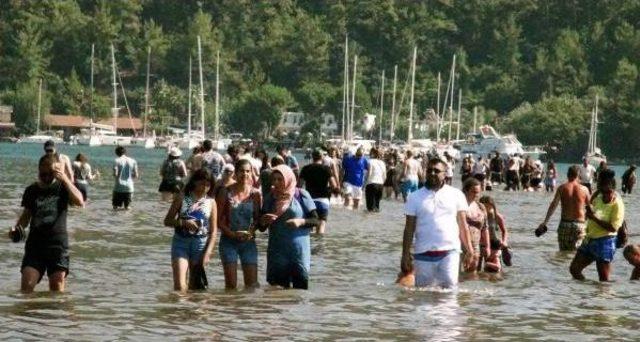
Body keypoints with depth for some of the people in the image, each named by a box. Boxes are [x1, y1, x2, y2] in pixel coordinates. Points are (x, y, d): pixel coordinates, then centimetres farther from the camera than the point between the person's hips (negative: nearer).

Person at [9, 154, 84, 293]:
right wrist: (17, 228, -2)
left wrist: (64, 178, -19)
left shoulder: (62, 187, 3)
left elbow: (79, 202, -15)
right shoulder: (32, 190, 11)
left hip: (58, 241, -2)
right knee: (27, 284, -11)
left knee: (57, 284, -5)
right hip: (35, 241, 2)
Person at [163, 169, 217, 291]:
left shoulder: (211, 202, 5)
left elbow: (213, 231, 4)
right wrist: (184, 223, -15)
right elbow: (167, 221, 4)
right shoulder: (181, 198, 2)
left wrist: (207, 253, -6)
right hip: (181, 242, -2)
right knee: (179, 285, -14)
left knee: (195, 287, 7)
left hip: (201, 244, 2)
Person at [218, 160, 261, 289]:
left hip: (248, 241, 2)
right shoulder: (227, 192, -4)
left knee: (252, 284, -1)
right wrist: (232, 233, -17)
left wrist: (251, 232, -13)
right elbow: (219, 219, -4)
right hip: (229, 240, -2)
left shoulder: (255, 194, 1)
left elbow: (258, 218, 6)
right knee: (231, 284, -2)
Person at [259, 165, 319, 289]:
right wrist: (263, 221, -10)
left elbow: (315, 220, -1)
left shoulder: (301, 195, 0)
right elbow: (261, 227, 13)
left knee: (301, 288, -6)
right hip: (277, 250, 3)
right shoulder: (270, 197, 9)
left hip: (299, 250, -3)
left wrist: (300, 221, -19)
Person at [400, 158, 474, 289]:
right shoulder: (415, 197, 8)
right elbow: (409, 229, 7)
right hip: (423, 254, 1)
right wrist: (405, 256, 1)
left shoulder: (456, 195, 8)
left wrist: (469, 251, 2)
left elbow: (463, 225, 9)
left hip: (449, 252, -1)